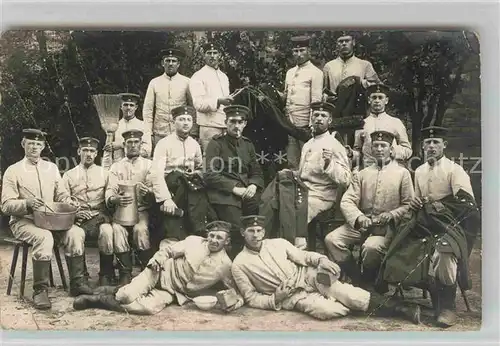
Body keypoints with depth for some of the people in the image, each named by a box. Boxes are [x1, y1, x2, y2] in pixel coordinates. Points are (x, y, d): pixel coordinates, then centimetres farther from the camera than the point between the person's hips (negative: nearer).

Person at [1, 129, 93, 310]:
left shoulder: (52, 168, 13)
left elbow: (61, 194, 15)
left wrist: (69, 202, -8)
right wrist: (27, 204, -25)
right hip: (23, 221, -4)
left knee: (76, 232, -23)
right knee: (44, 236, -36)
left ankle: (77, 283, -10)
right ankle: (40, 290, -23)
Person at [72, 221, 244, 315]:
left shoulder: (225, 265, -8)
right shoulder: (194, 241, -6)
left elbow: (235, 287, 0)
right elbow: (168, 249, 3)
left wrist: (238, 299, -23)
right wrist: (157, 260, -18)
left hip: (175, 292, 0)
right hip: (163, 273, 0)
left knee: (149, 308, -28)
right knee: (127, 297, -26)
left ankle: (99, 300, -7)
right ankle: (115, 291, 12)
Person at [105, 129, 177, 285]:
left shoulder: (149, 165, 10)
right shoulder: (116, 167, 14)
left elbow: (159, 184, -9)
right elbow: (110, 190, 2)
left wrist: (167, 200, -31)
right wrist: (114, 199, -24)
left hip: (142, 209, -1)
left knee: (140, 229, -30)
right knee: (117, 229, -28)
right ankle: (125, 274, -18)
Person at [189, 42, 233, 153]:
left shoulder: (224, 76, 20)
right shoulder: (198, 76, -3)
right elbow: (199, 104, -13)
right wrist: (218, 101, -26)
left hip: (225, 126, 6)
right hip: (209, 126, -6)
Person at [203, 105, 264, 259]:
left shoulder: (247, 144, 19)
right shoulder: (216, 144, 2)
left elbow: (257, 172, 19)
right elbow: (210, 175, -7)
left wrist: (253, 186, -4)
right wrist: (235, 188, -14)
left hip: (247, 191, 5)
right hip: (224, 194, -5)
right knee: (236, 231, -21)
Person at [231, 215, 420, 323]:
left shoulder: (278, 243, 4)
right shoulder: (239, 264, -4)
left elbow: (303, 256, 7)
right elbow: (251, 298, -1)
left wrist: (321, 260, -14)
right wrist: (275, 299, -18)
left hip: (307, 276, 2)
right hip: (291, 296, -2)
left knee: (347, 294, -23)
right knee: (329, 310, -31)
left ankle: (402, 309, -18)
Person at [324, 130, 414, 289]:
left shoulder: (402, 173, 6)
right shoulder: (362, 174, 14)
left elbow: (409, 205, 3)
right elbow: (347, 201, 4)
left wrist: (391, 215, -15)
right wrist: (358, 218, -16)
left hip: (387, 227, -3)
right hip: (361, 224, 4)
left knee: (372, 247, -35)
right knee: (331, 239, -19)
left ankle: (370, 283, -2)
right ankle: (358, 281, -3)